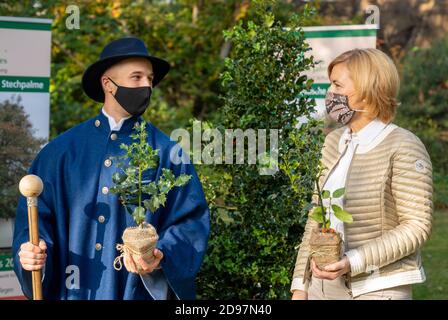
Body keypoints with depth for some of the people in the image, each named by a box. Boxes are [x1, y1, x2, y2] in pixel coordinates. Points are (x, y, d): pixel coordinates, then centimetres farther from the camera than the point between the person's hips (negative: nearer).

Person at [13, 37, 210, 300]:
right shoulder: (63, 149, 3)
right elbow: (37, 211, 3)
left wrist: (160, 257, -22)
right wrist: (30, 251, -16)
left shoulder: (166, 153, -2)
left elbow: (191, 221, -5)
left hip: (138, 291, -1)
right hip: (73, 289, 1)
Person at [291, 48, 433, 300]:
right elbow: (316, 220, 12)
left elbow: (417, 227, -14)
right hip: (324, 286, 6)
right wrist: (300, 285, 7)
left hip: (377, 289, -5)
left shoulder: (403, 148, -11)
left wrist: (353, 262, -22)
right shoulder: (334, 142, 8)